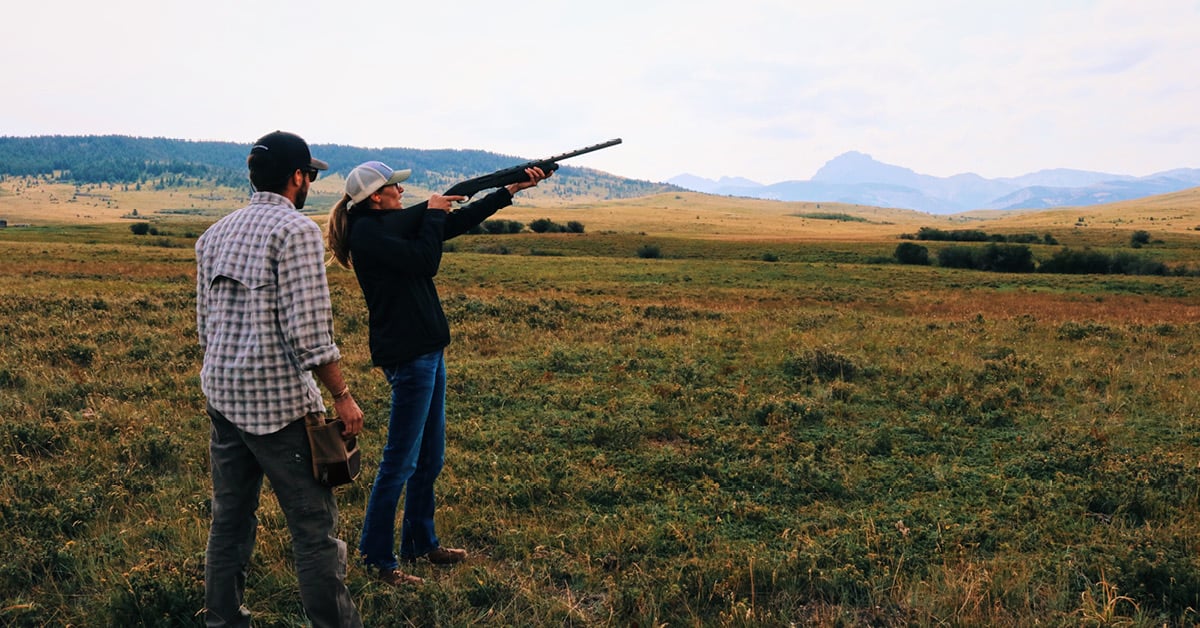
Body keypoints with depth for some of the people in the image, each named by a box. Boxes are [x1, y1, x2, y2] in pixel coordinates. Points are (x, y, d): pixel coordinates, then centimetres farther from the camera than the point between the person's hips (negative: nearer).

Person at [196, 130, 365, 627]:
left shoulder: (215, 234, 12)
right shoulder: (297, 231, -12)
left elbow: (205, 324, 16)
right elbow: (308, 331, -18)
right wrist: (342, 396, -11)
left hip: (220, 394, 8)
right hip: (278, 402, -8)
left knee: (230, 517, 17)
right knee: (314, 528, 0)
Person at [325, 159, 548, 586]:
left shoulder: (394, 223, 13)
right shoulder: (367, 232, -14)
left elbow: (458, 223, 16)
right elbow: (426, 261, -21)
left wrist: (513, 188, 16)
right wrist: (433, 212, -7)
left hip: (427, 349, 10)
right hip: (407, 355, -10)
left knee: (430, 459, 17)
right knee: (400, 461, -3)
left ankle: (421, 543, 30)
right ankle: (377, 559, 9)